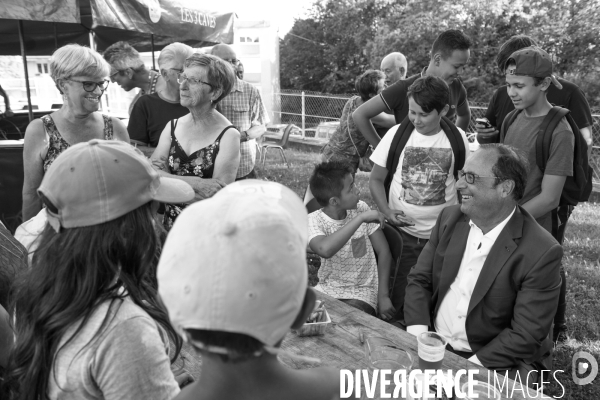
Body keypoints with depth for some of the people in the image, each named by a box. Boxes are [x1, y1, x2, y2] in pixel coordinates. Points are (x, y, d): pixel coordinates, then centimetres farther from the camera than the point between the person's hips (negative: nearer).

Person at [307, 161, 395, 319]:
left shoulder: (361, 209, -7)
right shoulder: (314, 220, -14)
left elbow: (383, 251, -3)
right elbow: (325, 249, -37)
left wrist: (383, 296, -10)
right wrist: (360, 218, -34)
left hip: (362, 293, 0)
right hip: (327, 289, 1)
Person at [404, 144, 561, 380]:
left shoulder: (541, 253, -15)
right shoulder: (450, 218, -1)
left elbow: (525, 335, -15)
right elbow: (419, 280, 3)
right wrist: (417, 335, -12)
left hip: (496, 365, -3)